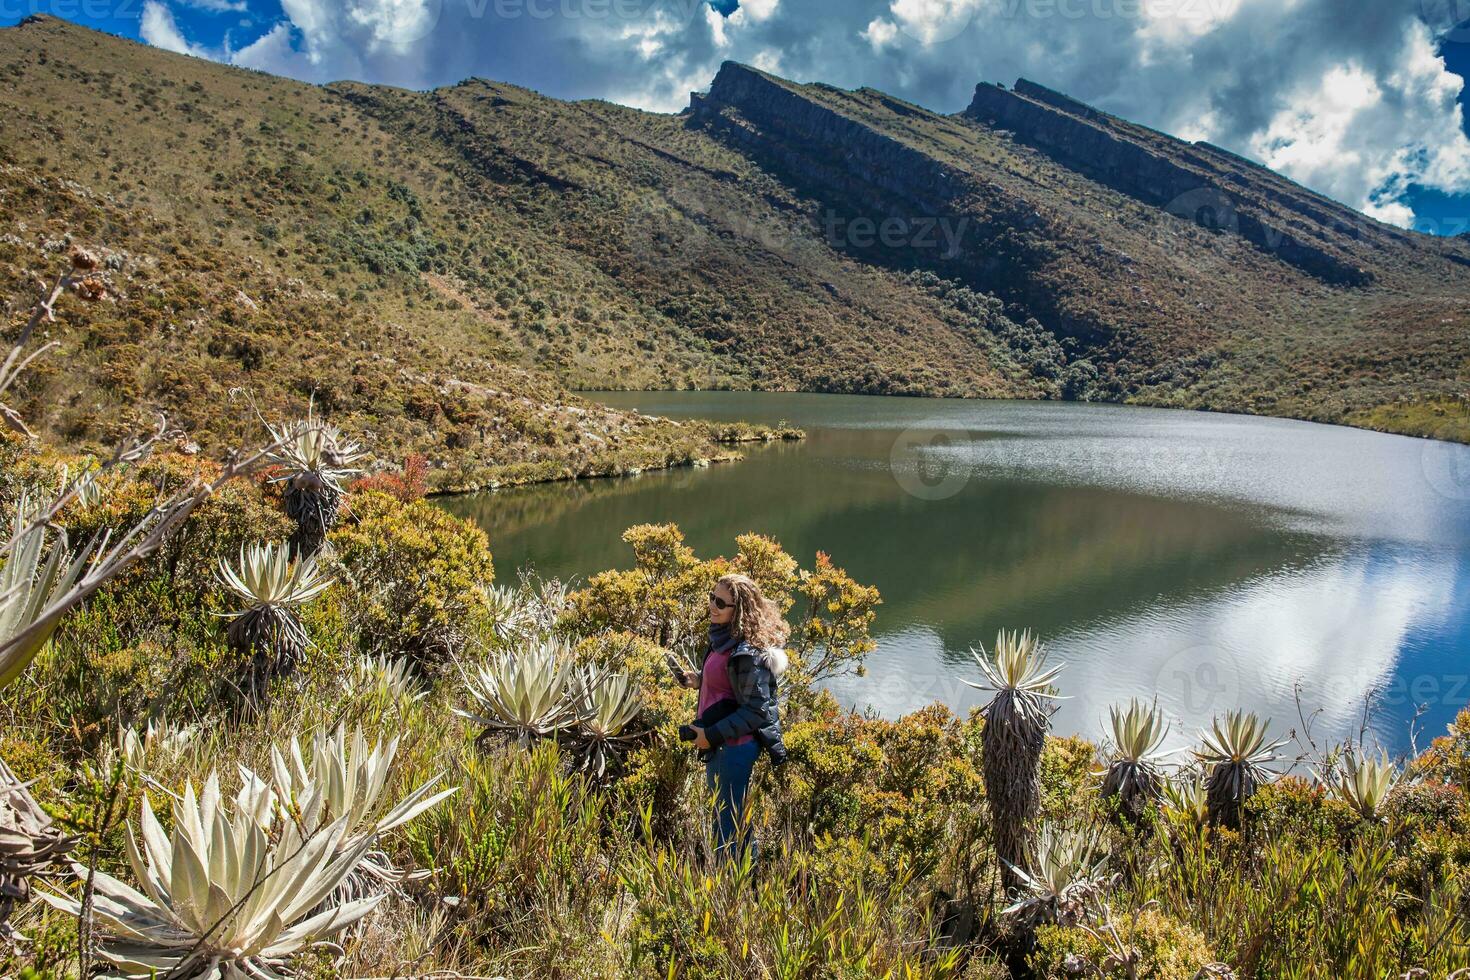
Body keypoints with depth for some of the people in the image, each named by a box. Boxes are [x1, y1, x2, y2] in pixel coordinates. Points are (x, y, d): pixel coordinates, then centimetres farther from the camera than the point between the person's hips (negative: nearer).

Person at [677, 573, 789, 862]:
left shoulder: (748, 653, -27)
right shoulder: (724, 637, 1)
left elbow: (755, 711, -25)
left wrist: (712, 735, -22)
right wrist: (699, 679, 4)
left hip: (735, 746, -10)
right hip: (718, 743, 10)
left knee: (728, 824, 5)